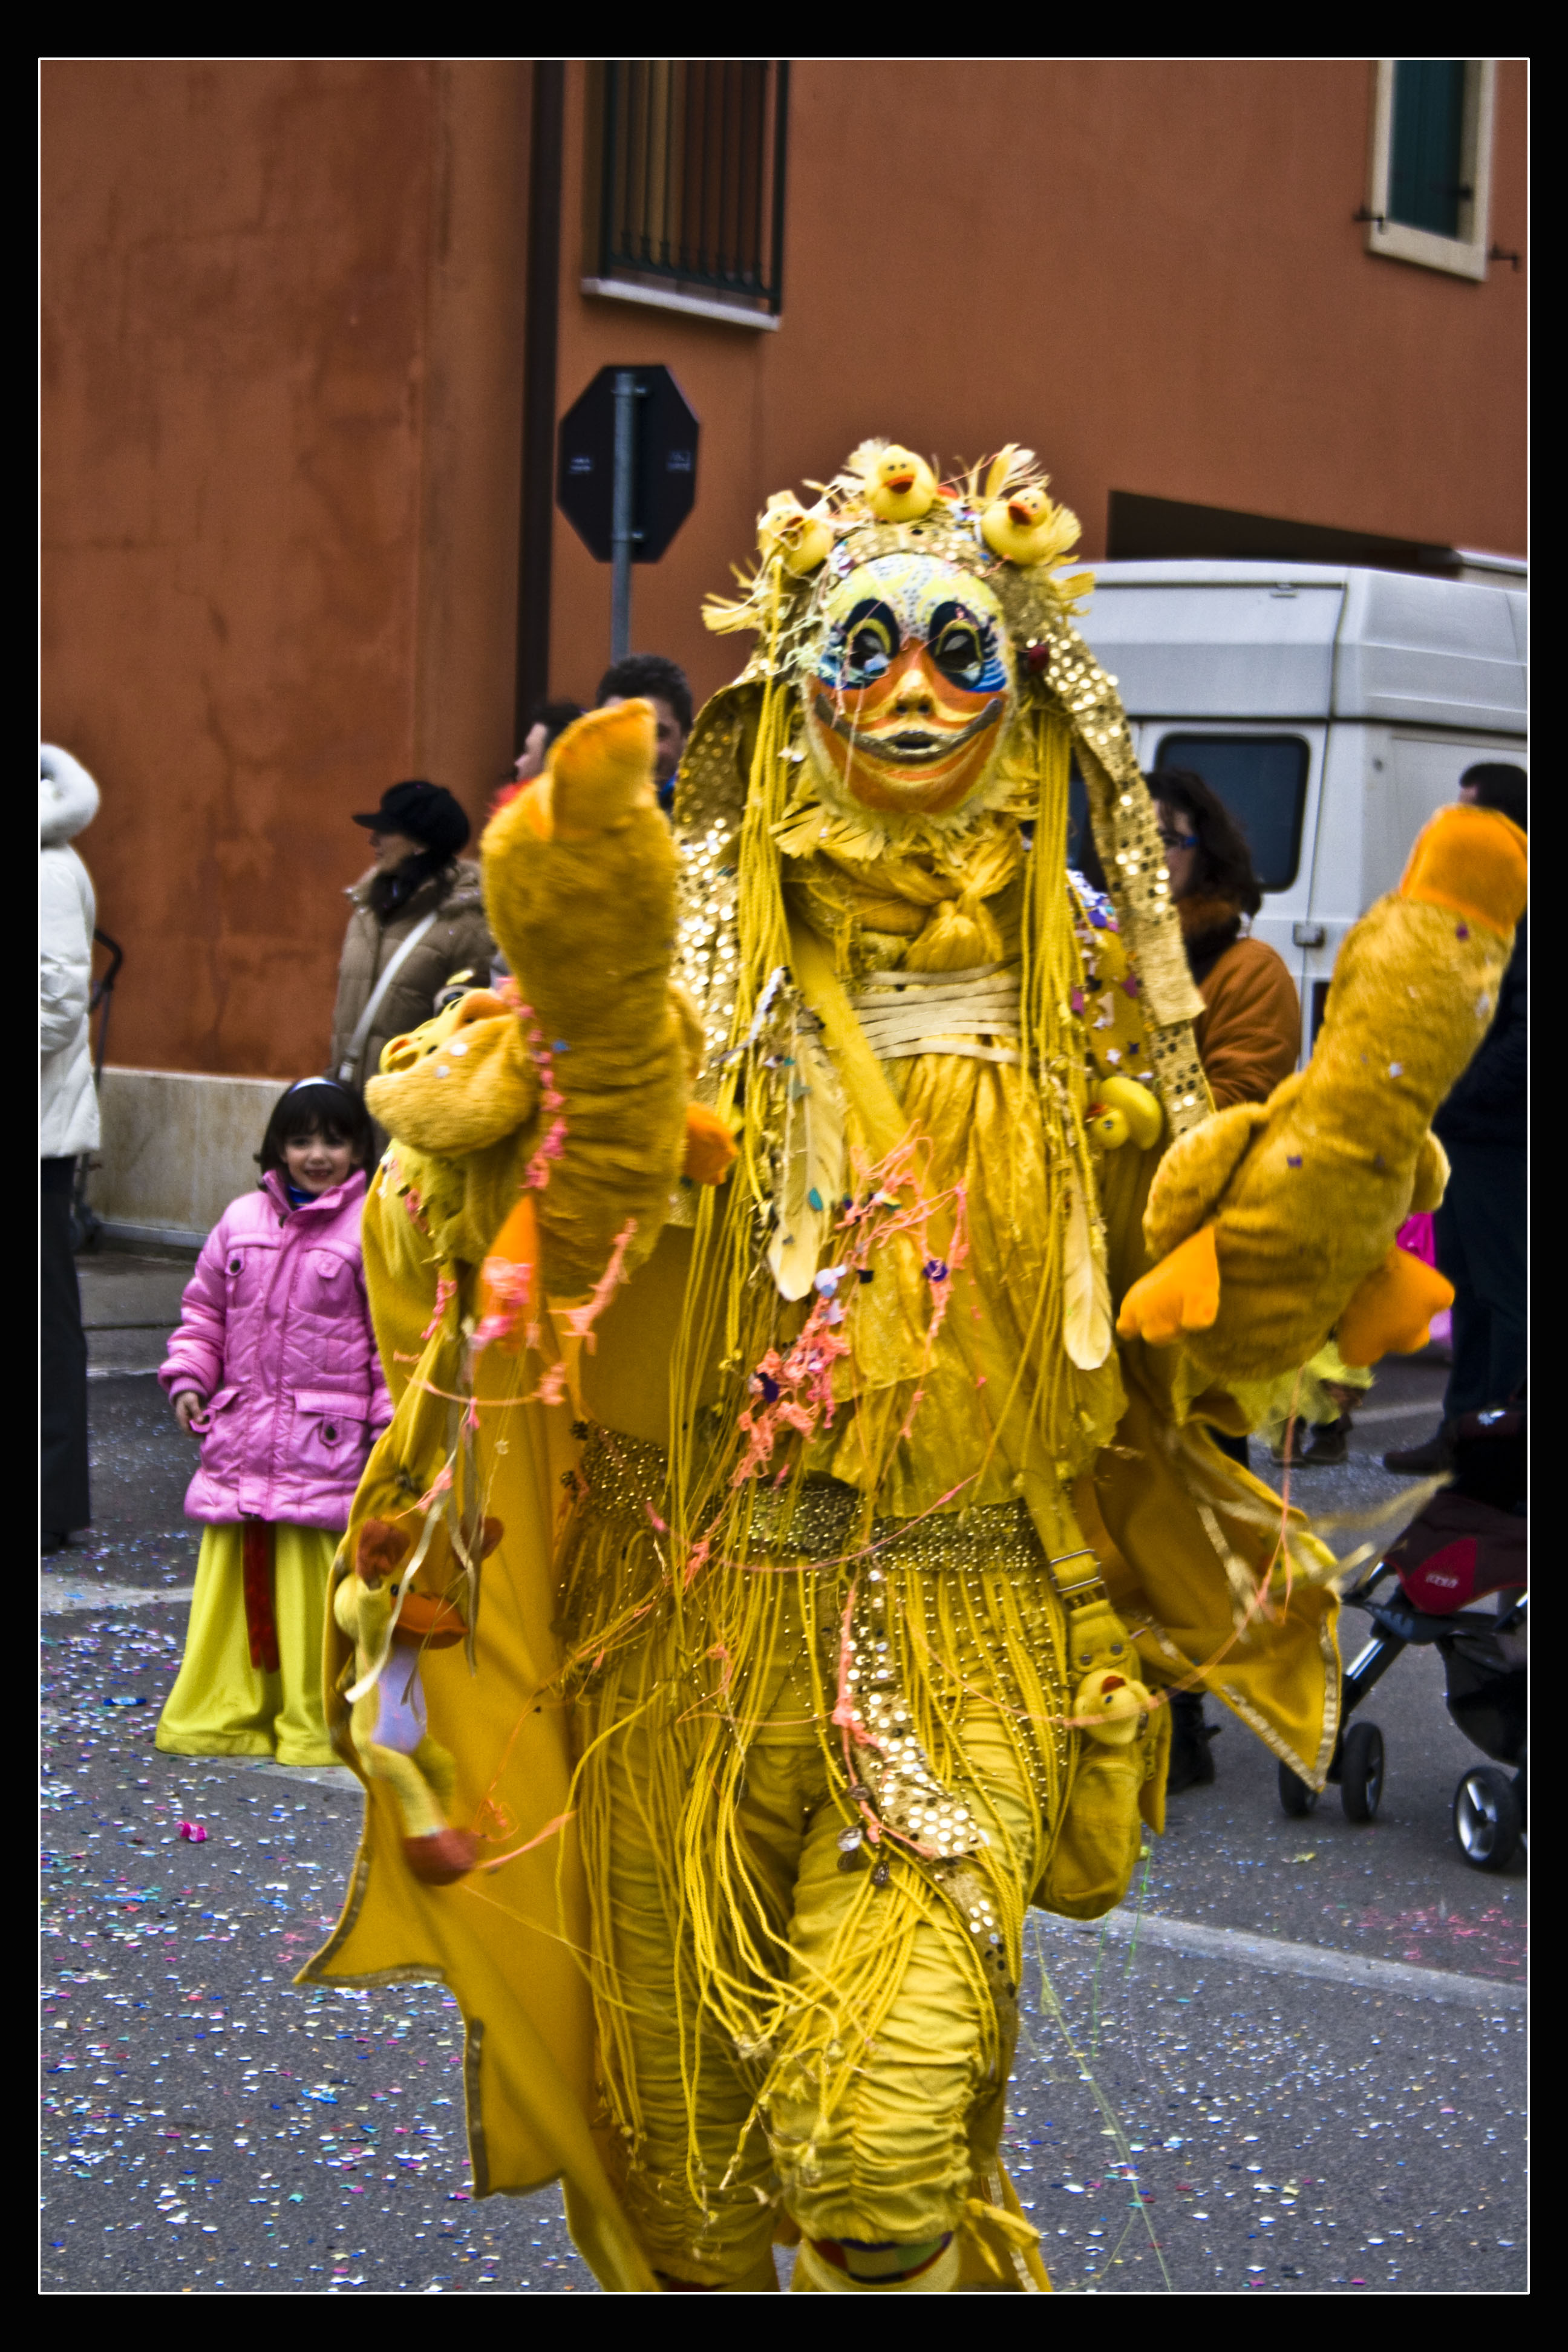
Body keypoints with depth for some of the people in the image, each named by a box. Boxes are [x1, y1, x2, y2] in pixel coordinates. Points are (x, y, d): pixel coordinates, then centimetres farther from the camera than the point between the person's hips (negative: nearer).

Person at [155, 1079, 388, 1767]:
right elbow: (205, 1308, 19)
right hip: (240, 1437, 5)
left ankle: (315, 1723, 10)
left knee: (317, 1584, -2)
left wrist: (393, 1420, -8)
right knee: (232, 1575, 9)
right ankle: (223, 1710, 20)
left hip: (327, 1446, -4)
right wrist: (188, 1376, 6)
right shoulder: (243, 1220, 9)